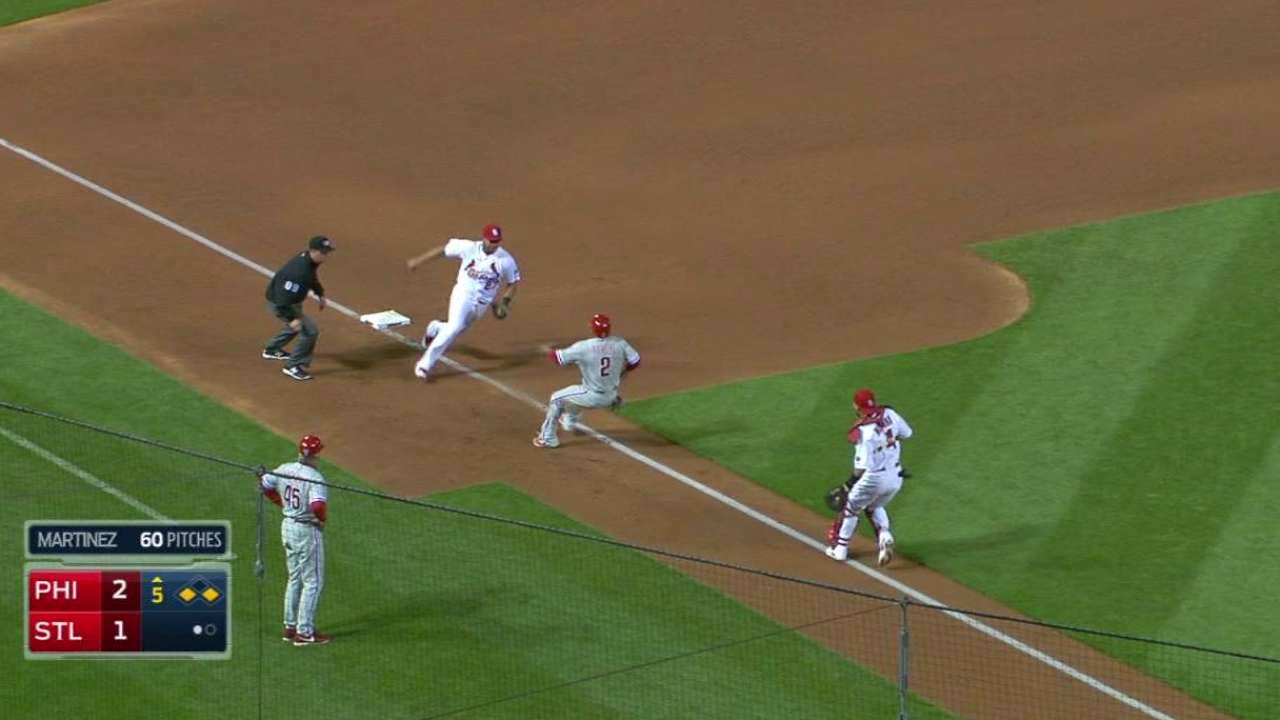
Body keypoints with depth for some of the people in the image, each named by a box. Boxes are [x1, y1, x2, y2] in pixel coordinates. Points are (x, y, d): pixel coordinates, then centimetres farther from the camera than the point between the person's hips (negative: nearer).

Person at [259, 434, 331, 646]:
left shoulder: (284, 470, -3)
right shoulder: (314, 478, -23)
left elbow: (264, 485, 10)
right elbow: (318, 506, -36)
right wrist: (324, 519, -14)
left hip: (288, 525, 7)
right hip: (308, 531, -7)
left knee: (294, 579, 21)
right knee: (313, 582, 4)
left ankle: (290, 627, 26)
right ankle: (304, 632, 4)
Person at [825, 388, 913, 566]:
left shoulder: (862, 431, -25)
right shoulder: (888, 413, -7)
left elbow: (862, 466, -27)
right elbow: (907, 433, 9)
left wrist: (849, 483, -16)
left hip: (874, 478, -6)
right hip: (896, 476, 6)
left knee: (850, 508, 19)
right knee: (874, 507, 30)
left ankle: (839, 549, 29)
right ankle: (885, 538, 7)